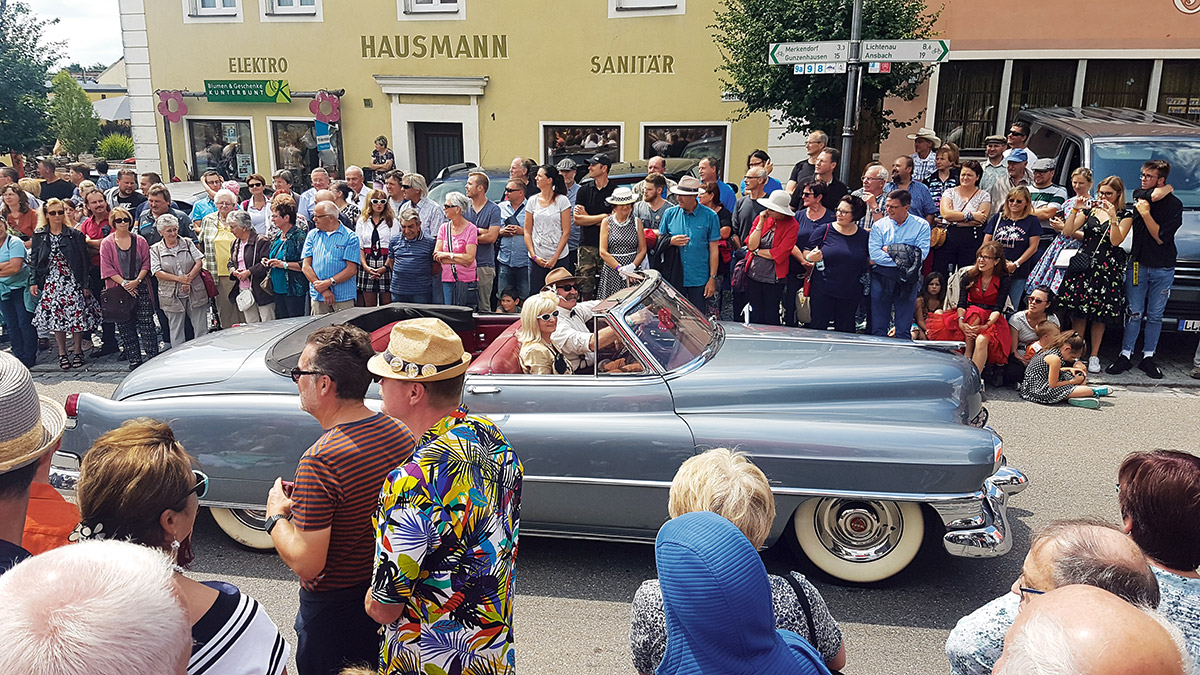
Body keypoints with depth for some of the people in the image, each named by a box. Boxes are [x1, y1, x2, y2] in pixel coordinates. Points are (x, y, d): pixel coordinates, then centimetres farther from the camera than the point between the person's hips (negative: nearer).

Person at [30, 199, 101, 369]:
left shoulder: (75, 235, -1)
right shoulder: (39, 236, 6)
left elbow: (84, 261, -1)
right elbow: (34, 260, 9)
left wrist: (86, 284, -5)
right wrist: (34, 282, 1)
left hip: (73, 281, -2)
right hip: (51, 283, 2)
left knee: (77, 315, -3)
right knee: (55, 316, 1)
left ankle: (77, 351, 11)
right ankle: (62, 353, 13)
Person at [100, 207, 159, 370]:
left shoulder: (139, 241, 6)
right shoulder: (107, 243, 3)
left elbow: (146, 263, 4)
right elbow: (107, 268, -2)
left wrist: (137, 280, -10)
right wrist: (124, 283, -12)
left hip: (140, 288, 0)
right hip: (118, 290, 0)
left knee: (147, 324, -3)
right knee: (125, 327, 4)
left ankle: (153, 358, 1)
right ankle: (134, 360, 11)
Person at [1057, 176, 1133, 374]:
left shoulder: (1126, 216, 3)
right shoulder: (1090, 210, 10)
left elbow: (1115, 241, -10)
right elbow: (1067, 232, 3)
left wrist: (1113, 217, -18)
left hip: (1107, 269, -2)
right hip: (1082, 263, 2)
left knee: (1099, 315, 2)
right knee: (1078, 311, 1)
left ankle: (1094, 356, 12)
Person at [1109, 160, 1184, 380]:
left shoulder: (1174, 204, -7)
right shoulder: (1138, 195, 5)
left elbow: (1160, 237, -13)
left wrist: (1146, 213, -17)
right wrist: (1166, 189, -9)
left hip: (1163, 269, -1)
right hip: (1138, 263, 2)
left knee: (1155, 316, 6)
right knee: (1134, 313, 1)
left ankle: (1148, 357, 15)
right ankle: (1125, 355, 8)